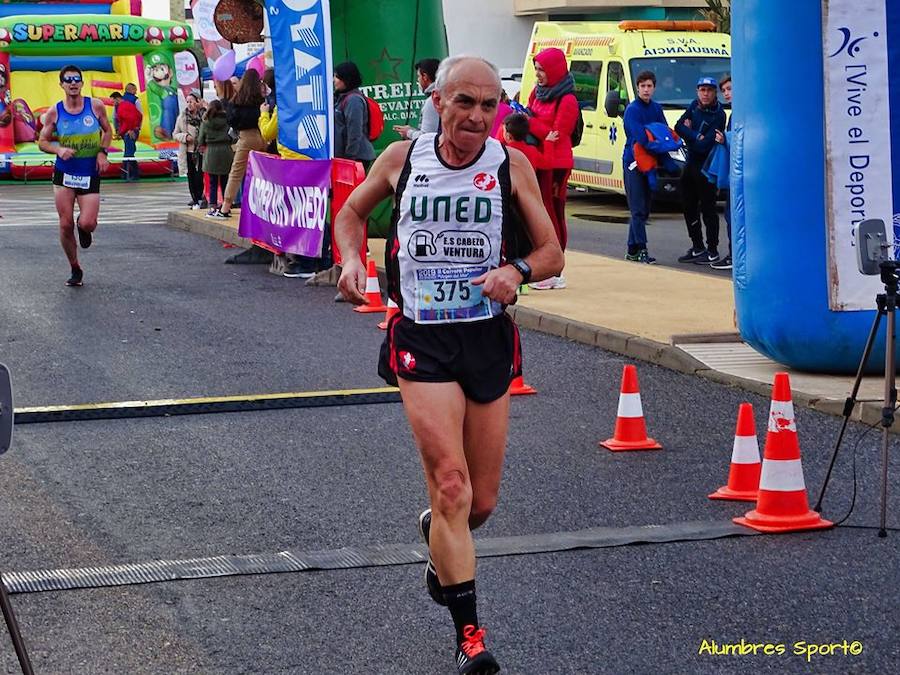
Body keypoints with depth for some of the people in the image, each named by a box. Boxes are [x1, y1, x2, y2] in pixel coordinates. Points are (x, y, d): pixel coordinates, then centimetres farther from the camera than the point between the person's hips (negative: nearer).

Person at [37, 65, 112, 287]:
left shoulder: (96, 106, -3)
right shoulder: (54, 112, -3)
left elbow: (107, 130, 12)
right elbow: (42, 141, 4)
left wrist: (102, 152, -4)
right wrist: (59, 150, -16)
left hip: (90, 175, -1)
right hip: (64, 175, 1)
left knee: (87, 223, -13)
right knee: (65, 225, -1)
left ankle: (84, 228, 27)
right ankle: (75, 269, 19)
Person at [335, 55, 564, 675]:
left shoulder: (511, 165, -2)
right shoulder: (402, 158, -2)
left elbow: (552, 253, 2)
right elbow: (352, 213, 16)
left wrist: (517, 269, -19)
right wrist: (353, 258, -3)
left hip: (489, 338, 2)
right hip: (422, 340, -2)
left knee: (480, 501, 10)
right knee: (452, 486, -14)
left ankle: (437, 537, 47)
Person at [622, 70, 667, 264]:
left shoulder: (656, 108, 12)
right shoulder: (632, 109, -9)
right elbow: (640, 137, -20)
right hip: (633, 161, -7)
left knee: (643, 209, 8)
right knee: (638, 209, -9)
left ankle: (632, 250, 15)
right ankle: (640, 249, -9)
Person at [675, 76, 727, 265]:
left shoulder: (718, 115, -15)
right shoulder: (694, 106, 6)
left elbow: (705, 145, -21)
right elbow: (678, 127, 0)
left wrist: (689, 133, -10)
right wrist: (696, 137, -14)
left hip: (706, 166, -8)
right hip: (690, 164, 8)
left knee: (708, 209, -3)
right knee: (689, 207, 14)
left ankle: (712, 251, 3)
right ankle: (697, 248, 25)